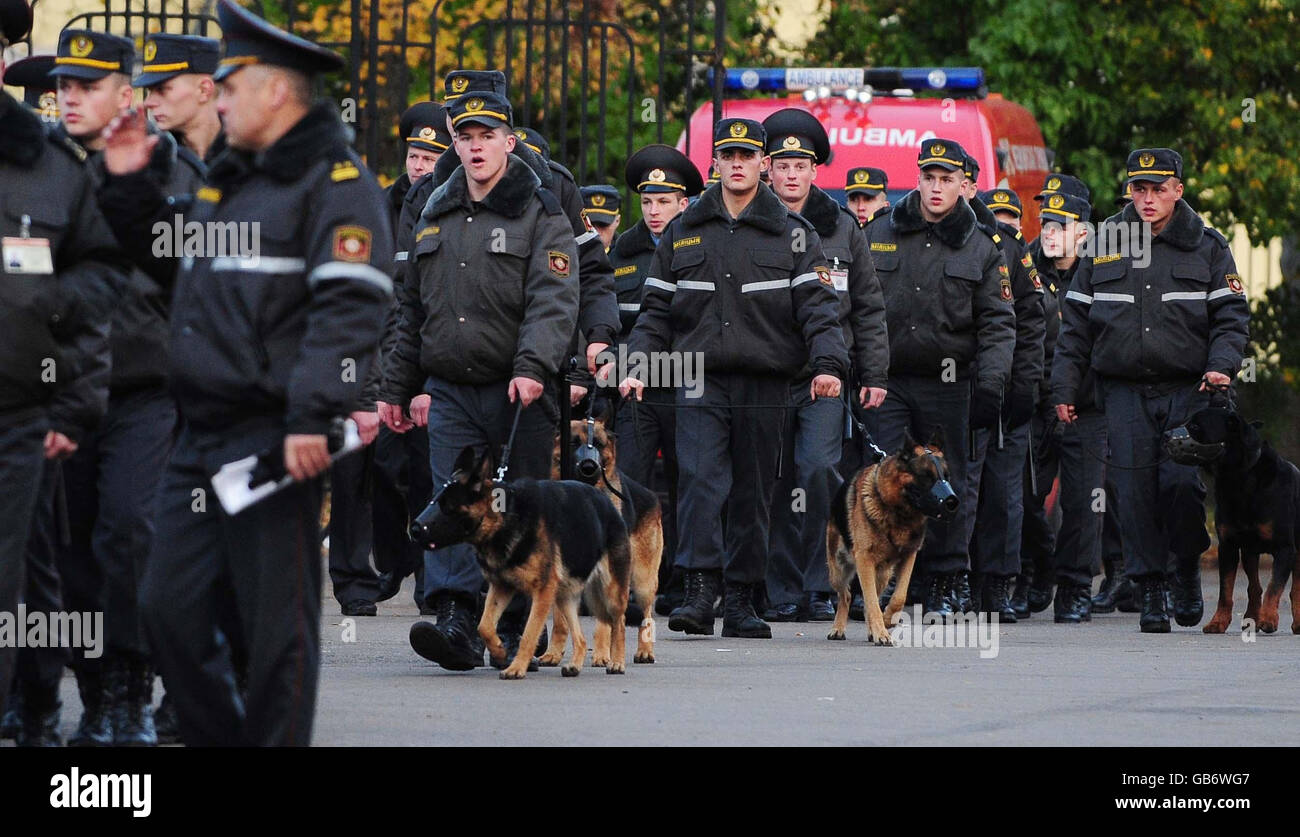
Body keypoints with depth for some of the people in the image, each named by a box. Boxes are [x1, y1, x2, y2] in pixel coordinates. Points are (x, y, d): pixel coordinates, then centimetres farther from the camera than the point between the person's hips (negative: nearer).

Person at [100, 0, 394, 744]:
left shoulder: (334, 182, -7)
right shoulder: (228, 180, 21)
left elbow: (348, 309, -18)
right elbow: (178, 265, 34)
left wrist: (313, 419, -26)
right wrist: (133, 187, 24)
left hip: (275, 443, -9)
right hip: (204, 440, 9)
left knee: (278, 626, -4)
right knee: (172, 607, 8)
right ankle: (216, 740, 19)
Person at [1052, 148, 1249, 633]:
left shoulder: (1207, 247, 7)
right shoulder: (1105, 245, 11)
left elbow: (1231, 315, 6)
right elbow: (1075, 323, 14)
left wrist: (1221, 366, -11)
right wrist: (1064, 388, 9)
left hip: (1188, 392, -2)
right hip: (1124, 391, 2)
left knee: (1183, 481, -14)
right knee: (1135, 488, -5)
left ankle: (1187, 568, 11)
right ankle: (1149, 590, 3)